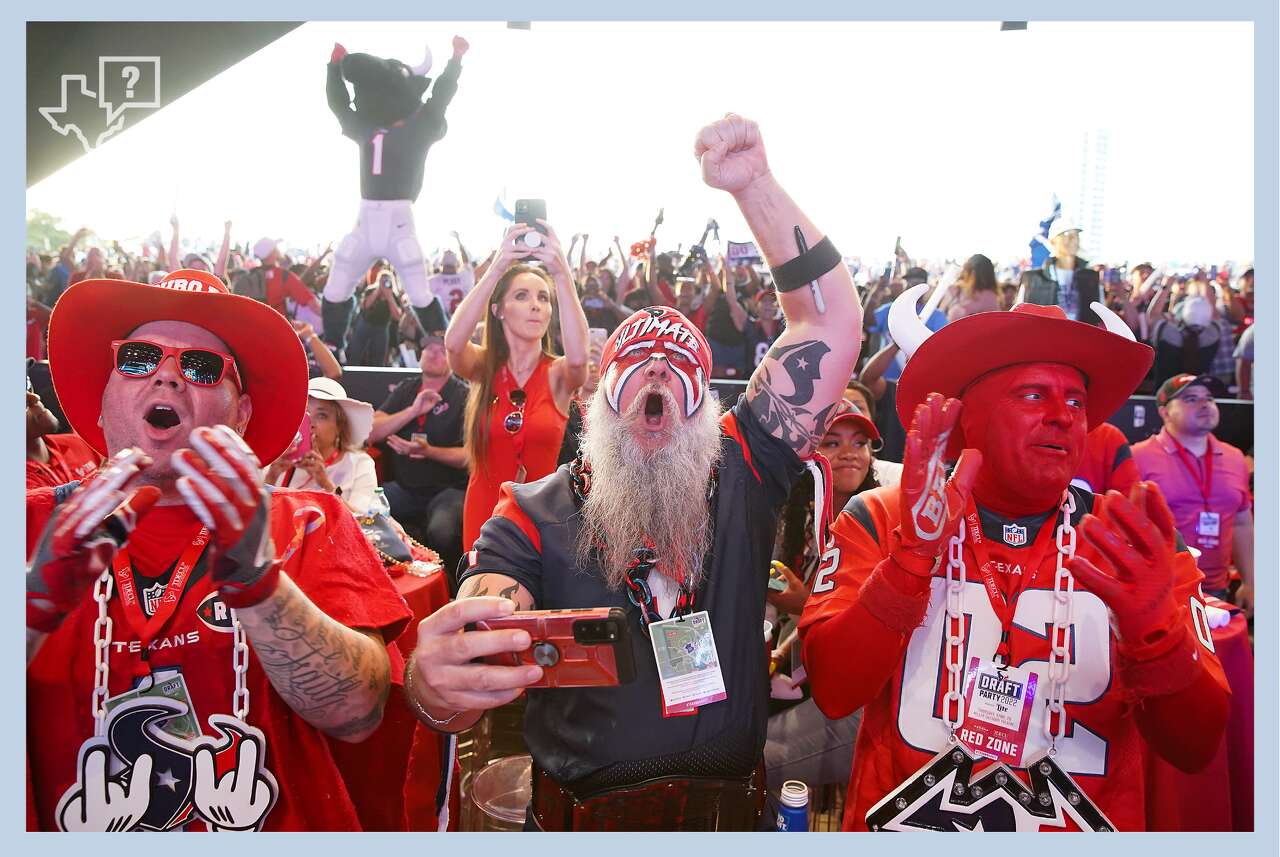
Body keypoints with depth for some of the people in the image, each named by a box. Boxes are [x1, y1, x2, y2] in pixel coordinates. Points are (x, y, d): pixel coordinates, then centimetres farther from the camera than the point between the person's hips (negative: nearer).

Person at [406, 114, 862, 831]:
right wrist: (435, 686, -42)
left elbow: (832, 318, -6)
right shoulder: (536, 513, -6)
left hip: (731, 808, 1)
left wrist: (755, 185, -12)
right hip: (584, 813, 0)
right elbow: (474, 659, -19)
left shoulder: (742, 471, -2)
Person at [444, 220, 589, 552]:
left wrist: (562, 274, -34)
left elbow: (578, 357, -29)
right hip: (485, 510, 1)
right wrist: (497, 268, -30)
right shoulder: (482, 367, -2)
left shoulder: (559, 374, -5)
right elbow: (453, 343, -24)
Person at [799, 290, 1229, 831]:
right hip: (903, 823, -1)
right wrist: (914, 554, -25)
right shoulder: (881, 520, -5)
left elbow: (1195, 747, -6)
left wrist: (1156, 633, -24)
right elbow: (833, 693, -14)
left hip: (1083, 825, 2)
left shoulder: (1139, 546, -1)